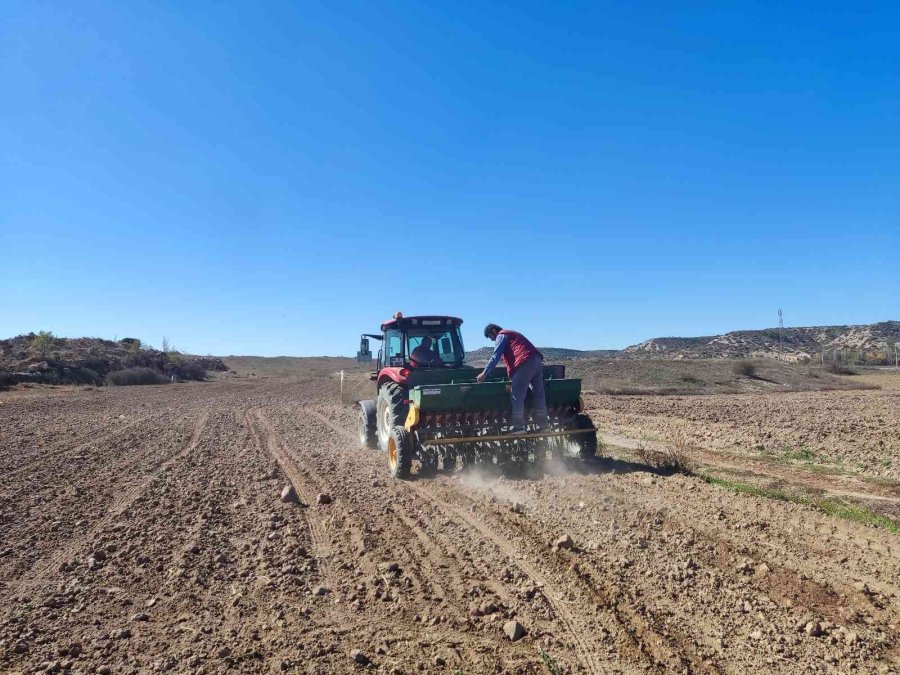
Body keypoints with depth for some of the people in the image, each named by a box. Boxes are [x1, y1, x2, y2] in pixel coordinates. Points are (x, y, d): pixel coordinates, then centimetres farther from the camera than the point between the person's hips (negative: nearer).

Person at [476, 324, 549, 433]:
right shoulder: (512, 334, 33)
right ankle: (543, 422, 19)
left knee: (517, 395, -6)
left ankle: (518, 426, -7)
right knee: (538, 393, 13)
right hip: (537, 360, 9)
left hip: (525, 362, -9)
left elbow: (495, 356, -5)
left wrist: (485, 373, -5)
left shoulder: (502, 335, 6)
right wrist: (513, 379, 34)